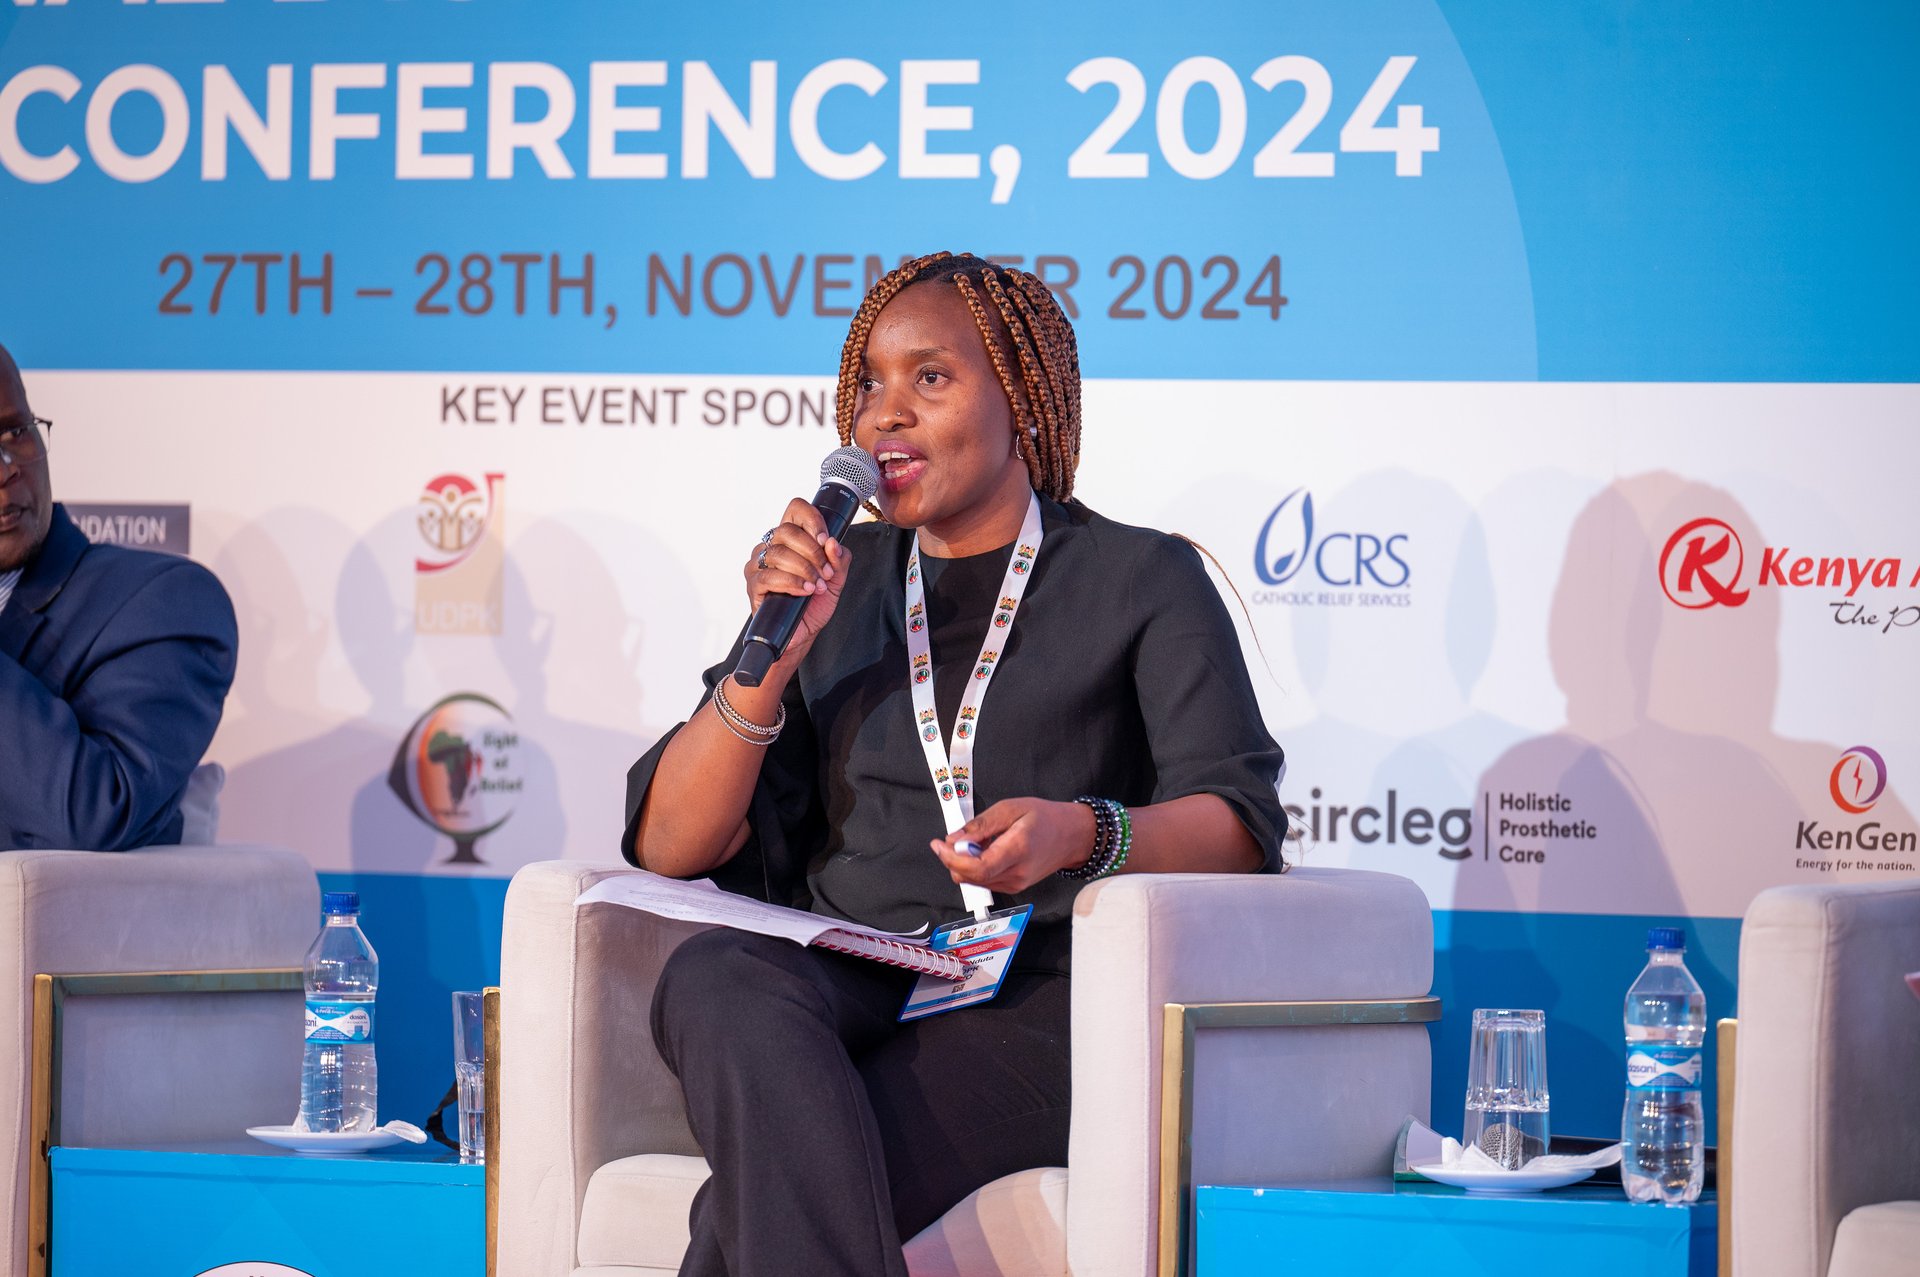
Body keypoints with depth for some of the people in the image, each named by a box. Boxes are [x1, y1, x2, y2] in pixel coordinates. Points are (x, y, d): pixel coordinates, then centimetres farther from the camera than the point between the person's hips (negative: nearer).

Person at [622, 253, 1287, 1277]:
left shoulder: (1141, 579, 14)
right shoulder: (832, 584, 23)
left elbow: (1237, 824, -1)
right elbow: (670, 845, 13)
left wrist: (1084, 834, -22)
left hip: (1030, 1008, -4)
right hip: (841, 989, 4)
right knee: (716, 981, -36)